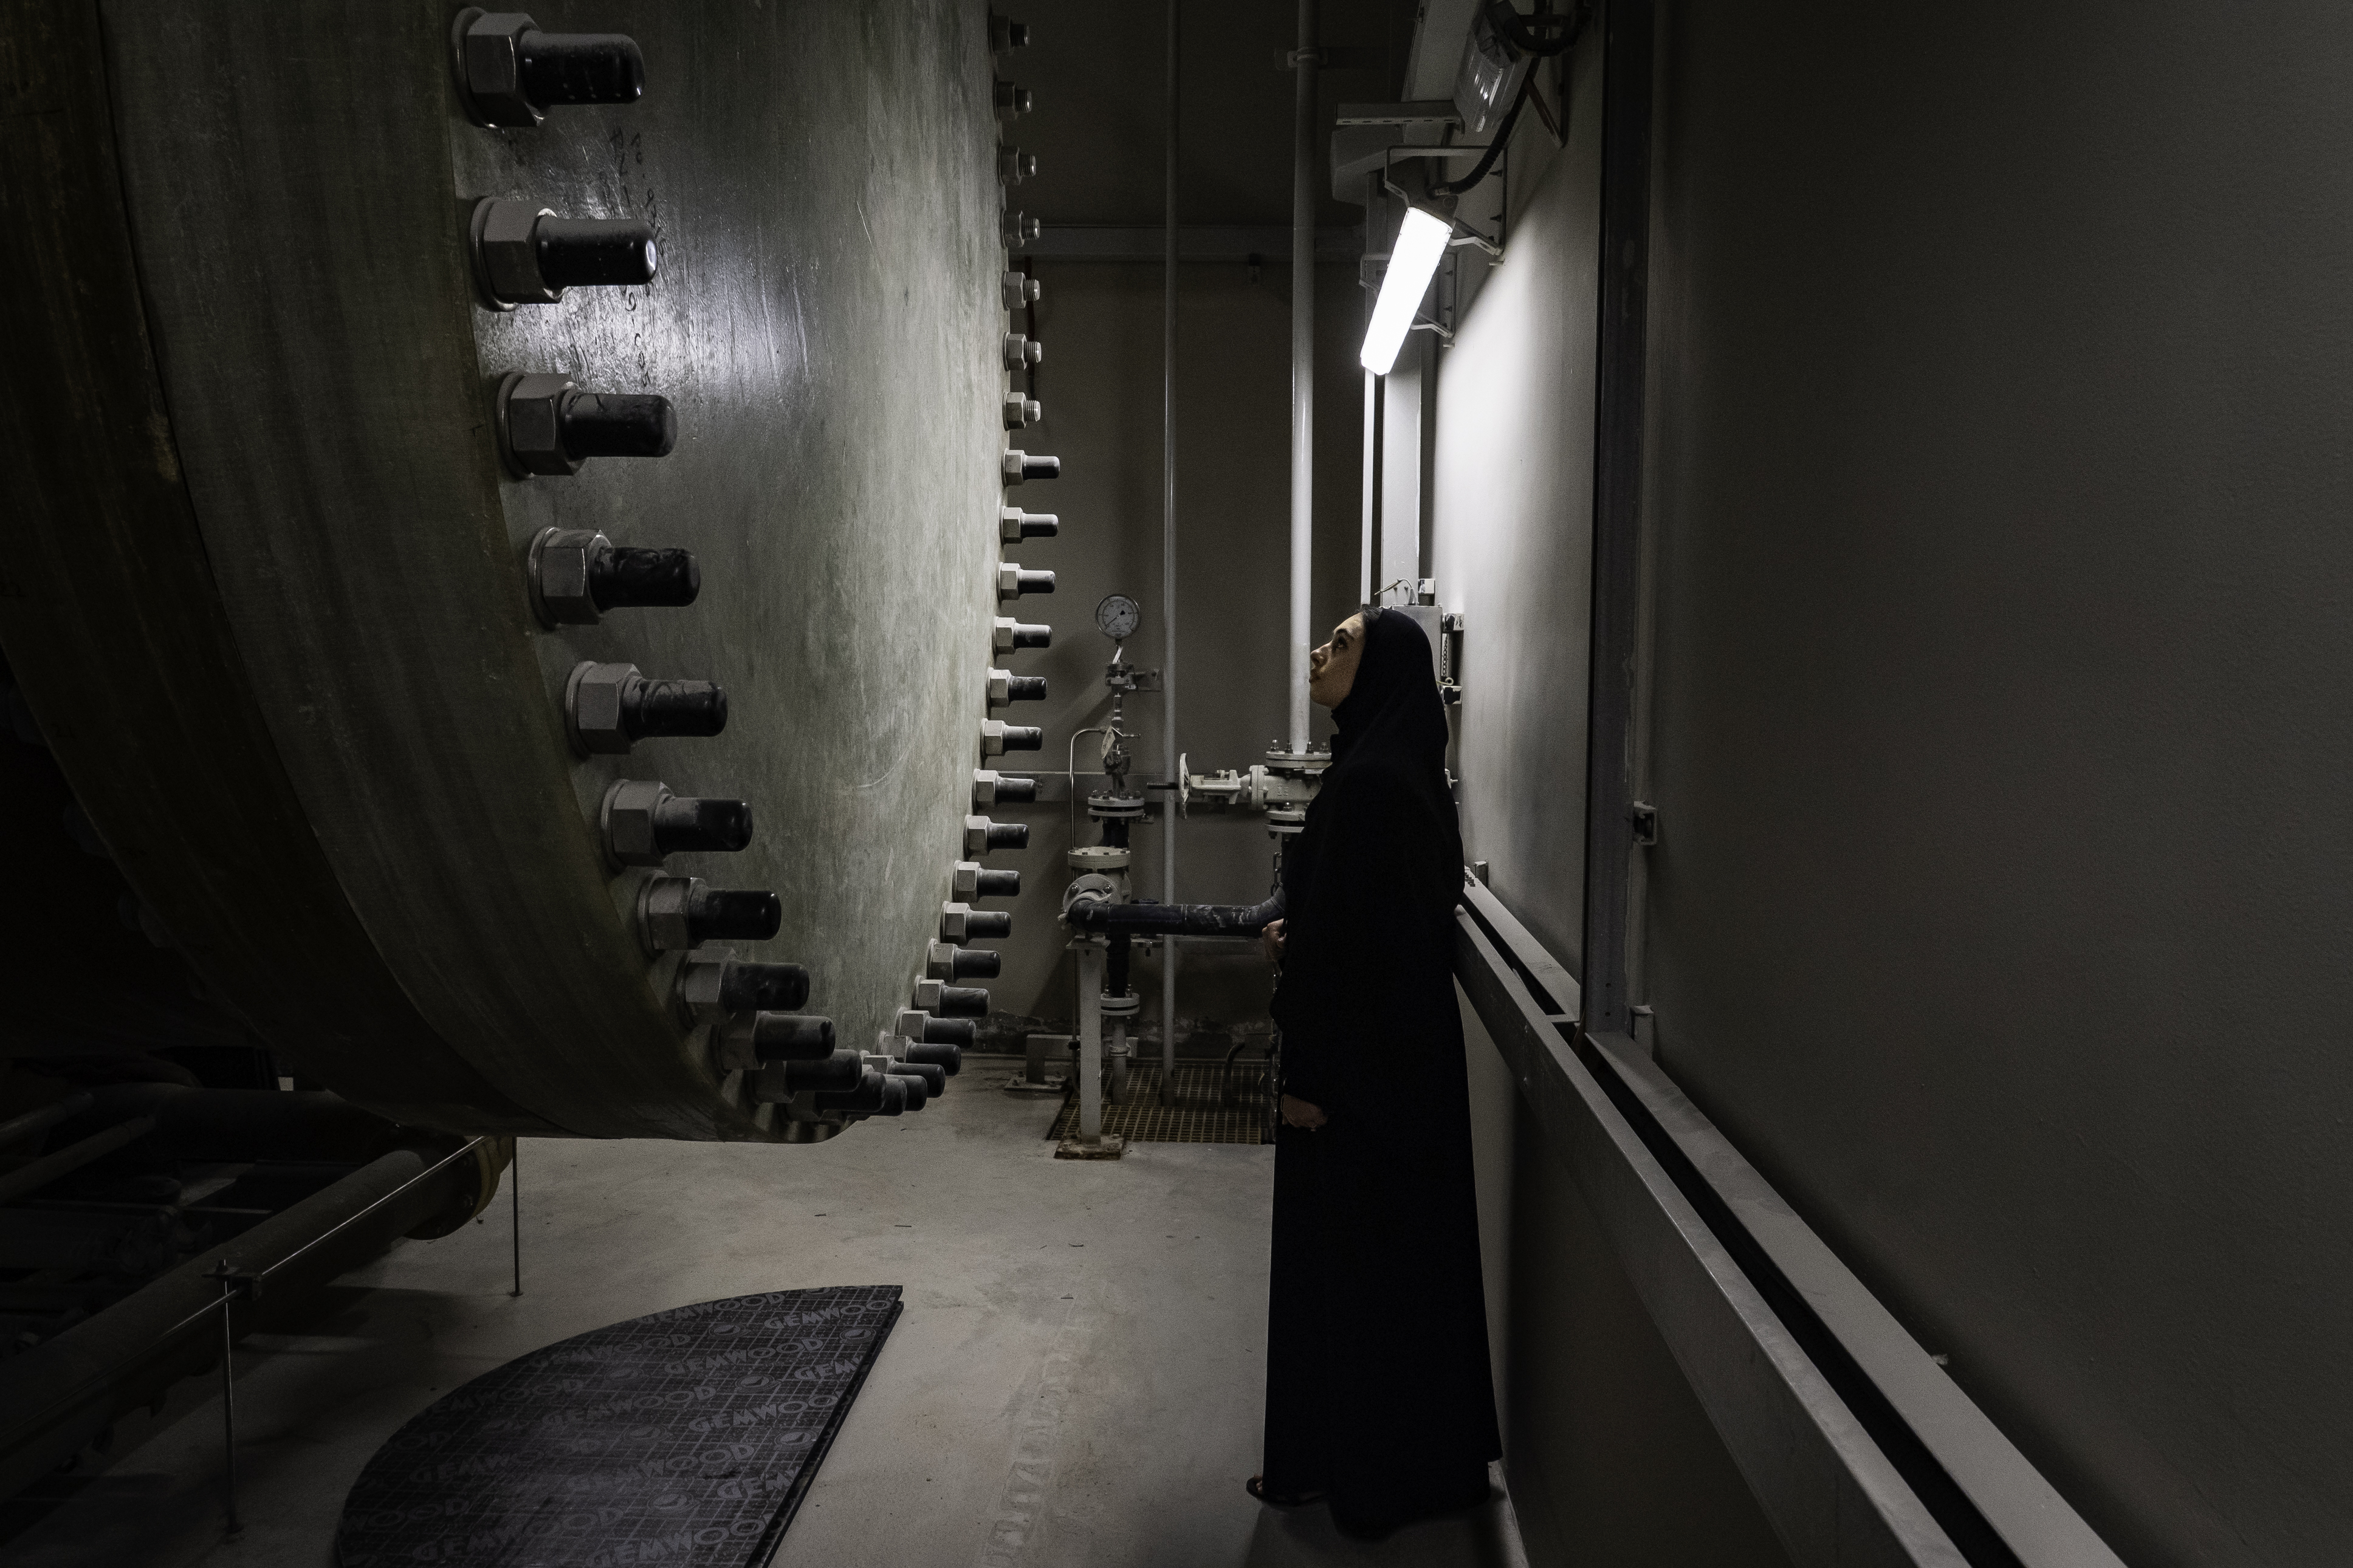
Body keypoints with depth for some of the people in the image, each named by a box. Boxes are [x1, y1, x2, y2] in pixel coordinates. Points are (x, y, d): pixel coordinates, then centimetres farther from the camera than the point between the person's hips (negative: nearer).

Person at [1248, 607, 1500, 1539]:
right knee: (1390, 1249, 18)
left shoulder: (1369, 782, -21)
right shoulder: (1392, 766, 9)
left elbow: (1360, 934, -24)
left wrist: (1312, 1074, -19)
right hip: (1396, 1049, 10)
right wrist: (1300, 936, 5)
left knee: (1355, 1252, 4)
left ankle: (1367, 1475, 20)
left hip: (1363, 1062, -10)